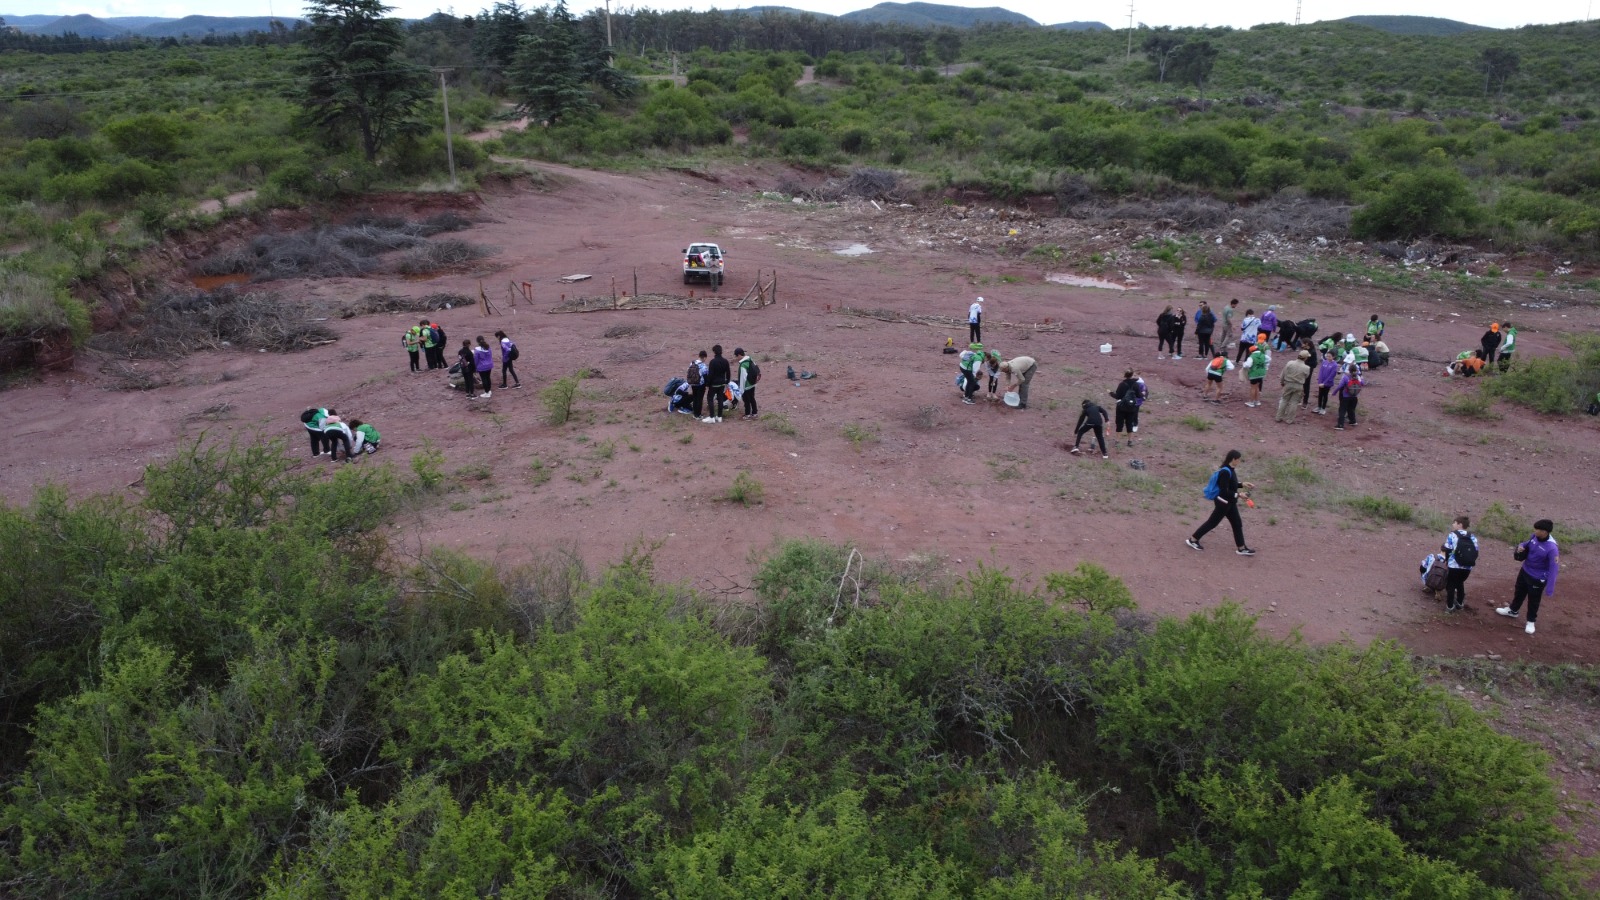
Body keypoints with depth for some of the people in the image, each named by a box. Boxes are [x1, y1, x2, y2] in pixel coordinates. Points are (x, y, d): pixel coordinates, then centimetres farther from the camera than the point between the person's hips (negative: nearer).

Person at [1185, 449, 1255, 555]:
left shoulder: (1230, 470, 3)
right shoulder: (1225, 472, -26)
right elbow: (1224, 491, -27)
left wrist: (1242, 484, 9)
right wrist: (1237, 495, -23)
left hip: (1229, 502, 9)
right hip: (1223, 502, -9)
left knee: (1237, 523, 12)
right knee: (1213, 522, 3)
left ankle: (1241, 548, 20)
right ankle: (1193, 539, 16)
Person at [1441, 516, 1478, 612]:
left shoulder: (1452, 535, -4)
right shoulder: (1473, 537, 8)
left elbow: (1447, 550, -6)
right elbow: (1476, 552, 7)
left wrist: (1446, 561, 10)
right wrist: (1470, 563, 19)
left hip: (1454, 566, -4)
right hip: (1467, 567, 4)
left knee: (1451, 585, 11)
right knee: (1460, 583, 26)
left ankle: (1450, 606, 14)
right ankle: (1460, 603, 35)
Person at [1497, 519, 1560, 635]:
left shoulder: (1552, 548, -34)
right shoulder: (1534, 536, -14)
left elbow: (1554, 569, -29)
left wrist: (1549, 590, -26)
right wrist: (1520, 546, -15)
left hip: (1537, 578, -6)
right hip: (1524, 571, 6)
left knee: (1533, 600, 16)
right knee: (1519, 592, 28)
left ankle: (1531, 621, 40)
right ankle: (1513, 610, 53)